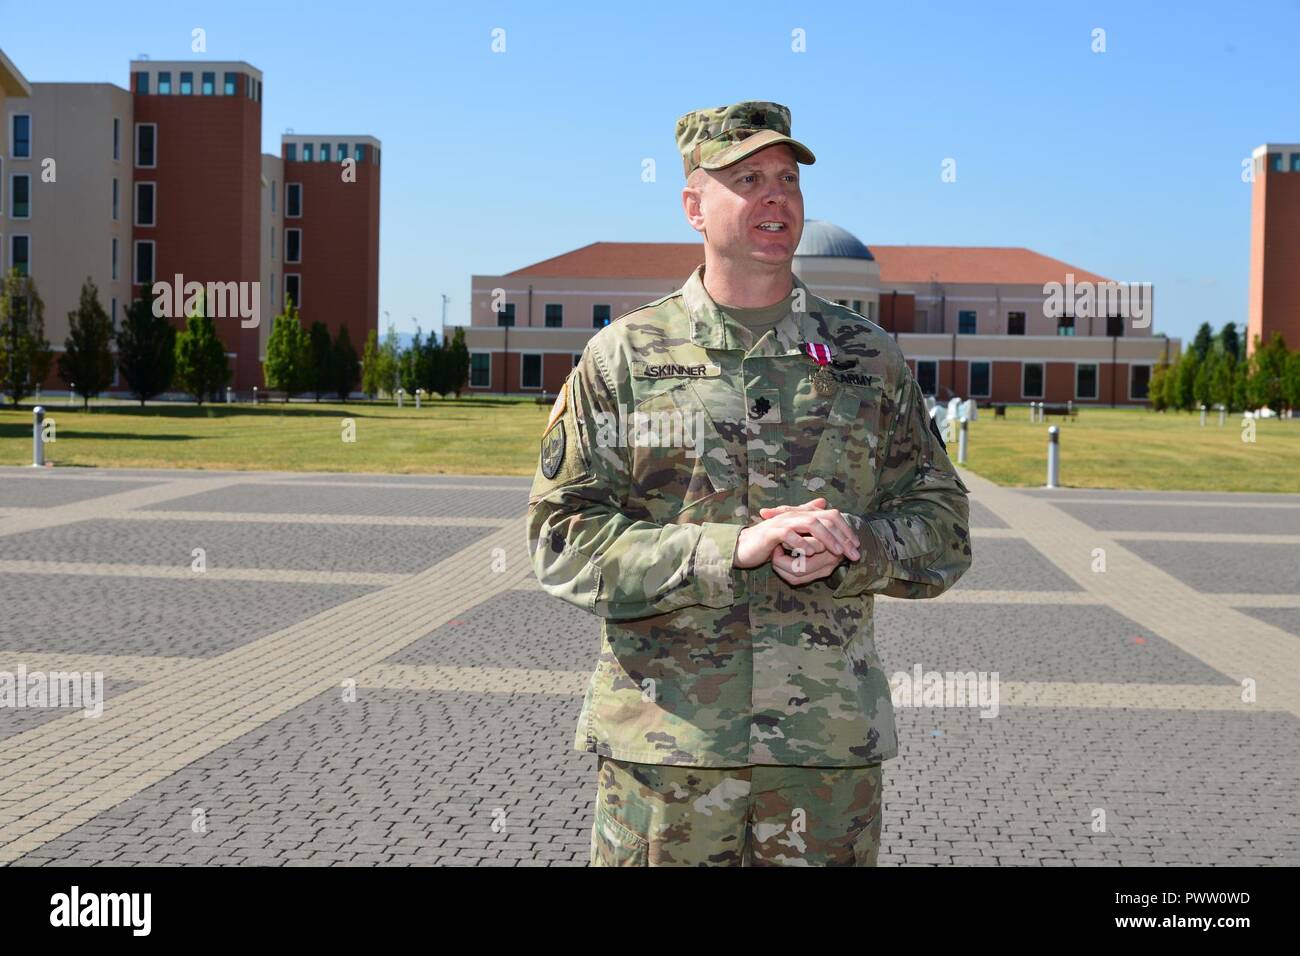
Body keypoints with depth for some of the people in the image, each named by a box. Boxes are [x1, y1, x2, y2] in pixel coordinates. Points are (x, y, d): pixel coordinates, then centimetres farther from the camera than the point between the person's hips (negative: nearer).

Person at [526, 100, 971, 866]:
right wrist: (732, 550, -17)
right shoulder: (622, 358, 2)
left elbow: (943, 533, 9)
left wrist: (848, 552, -13)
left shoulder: (870, 359, 7)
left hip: (831, 742, 2)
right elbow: (563, 540, -4)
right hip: (662, 741, -1)